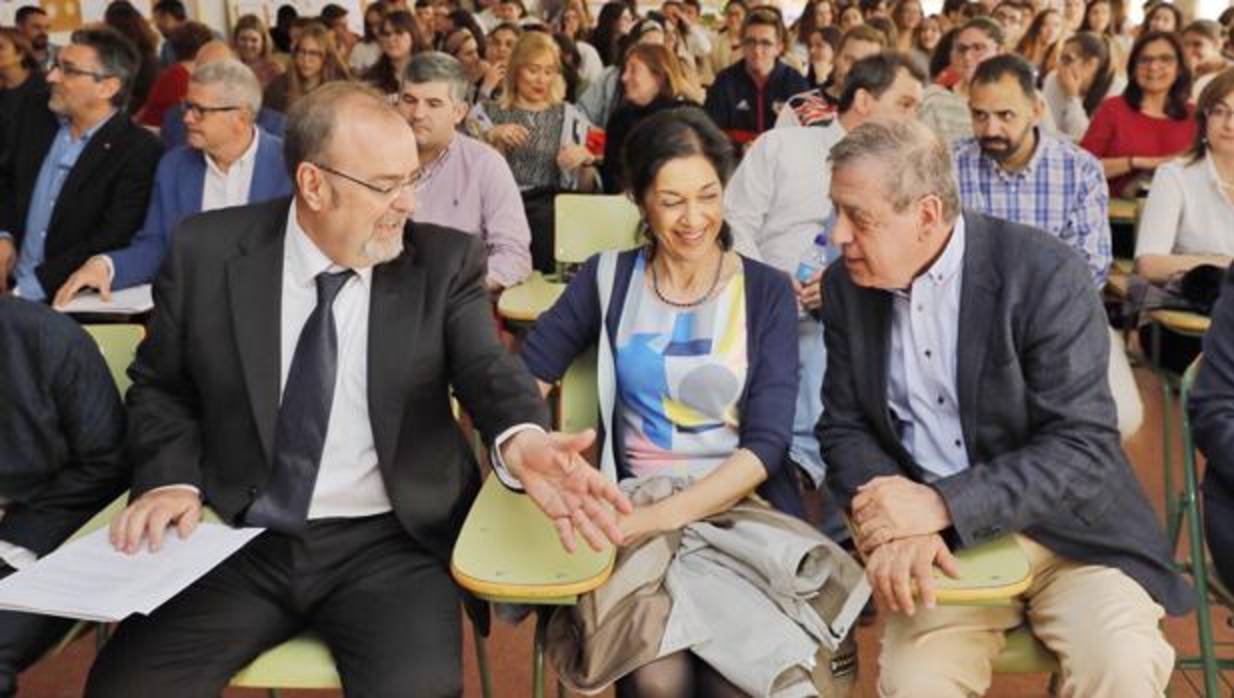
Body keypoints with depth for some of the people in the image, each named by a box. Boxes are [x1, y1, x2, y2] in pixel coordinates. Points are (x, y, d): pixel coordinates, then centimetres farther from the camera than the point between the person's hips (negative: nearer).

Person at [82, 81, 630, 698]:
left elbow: (487, 368, -14)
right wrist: (170, 479, -8)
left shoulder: (446, 261, -2)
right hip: (237, 538, 2)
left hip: (391, 545, -1)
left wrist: (521, 440, -37)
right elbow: (160, 385, 11)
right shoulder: (207, 251, 0)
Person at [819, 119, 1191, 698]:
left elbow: (1083, 449, -18)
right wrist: (894, 525, -18)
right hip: (936, 543, 2)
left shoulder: (1045, 274, -14)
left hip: (1068, 529, -2)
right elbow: (844, 427, 2)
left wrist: (943, 504, -27)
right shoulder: (847, 286, 0)